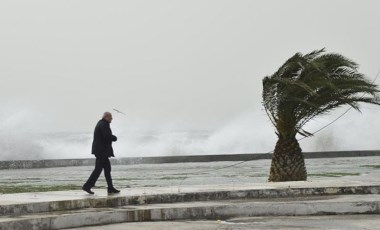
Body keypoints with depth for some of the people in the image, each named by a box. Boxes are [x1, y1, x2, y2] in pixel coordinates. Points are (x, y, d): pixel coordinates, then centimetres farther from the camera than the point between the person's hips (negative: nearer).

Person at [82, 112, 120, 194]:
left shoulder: (100, 124, 19)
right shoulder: (104, 124, -14)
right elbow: (108, 136, -25)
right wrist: (115, 138, -6)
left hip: (101, 150, 11)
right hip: (102, 150, -11)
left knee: (107, 168, 10)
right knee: (98, 169, -8)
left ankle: (110, 188, 10)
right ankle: (87, 186, -7)